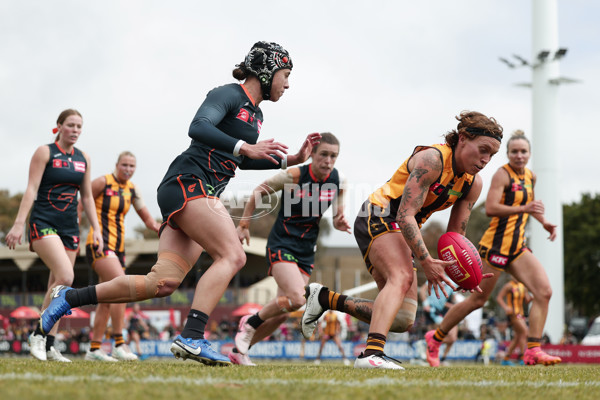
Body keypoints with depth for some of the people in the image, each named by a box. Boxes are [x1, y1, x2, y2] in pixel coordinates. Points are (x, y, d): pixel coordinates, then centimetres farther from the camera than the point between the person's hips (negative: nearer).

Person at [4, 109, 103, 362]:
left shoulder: (83, 158, 13)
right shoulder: (45, 153, -3)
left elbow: (87, 197, 18)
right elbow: (31, 189, -8)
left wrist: (96, 229, 11)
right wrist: (19, 223, -16)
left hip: (69, 227, 6)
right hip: (44, 224, -6)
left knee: (57, 286, 3)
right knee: (65, 277, -23)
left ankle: (48, 346, 5)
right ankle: (38, 335, -14)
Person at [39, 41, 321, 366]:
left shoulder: (255, 114, 23)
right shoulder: (229, 95, -5)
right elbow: (198, 127, -21)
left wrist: (292, 159, 29)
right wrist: (245, 147, -28)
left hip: (204, 196, 9)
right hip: (188, 183, -9)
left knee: (164, 283, -4)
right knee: (232, 255, -23)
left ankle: (69, 297, 4)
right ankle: (191, 337, -31)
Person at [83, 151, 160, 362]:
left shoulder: (132, 190, 12)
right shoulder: (103, 182, -6)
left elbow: (146, 217, 14)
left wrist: (156, 226, -7)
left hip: (118, 246, 8)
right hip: (99, 244, -8)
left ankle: (94, 349, 14)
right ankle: (119, 344, -23)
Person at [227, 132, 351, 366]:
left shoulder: (337, 182, -2)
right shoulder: (294, 176, -15)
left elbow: (337, 216, 11)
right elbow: (258, 193, -1)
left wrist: (340, 223, -12)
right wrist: (244, 225, 0)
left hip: (306, 252, 5)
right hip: (281, 245, -5)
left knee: (282, 313, 2)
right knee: (296, 299, -25)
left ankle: (238, 351, 18)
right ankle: (250, 323, 0)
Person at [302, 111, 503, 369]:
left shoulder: (473, 183, 2)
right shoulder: (431, 159, -23)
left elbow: (455, 235, 6)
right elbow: (405, 215, -28)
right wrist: (426, 261, -35)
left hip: (403, 232, 9)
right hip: (379, 216, -9)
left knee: (402, 321, 2)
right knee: (402, 276, -36)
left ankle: (325, 298, 12)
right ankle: (372, 353, -51)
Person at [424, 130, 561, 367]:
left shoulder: (530, 177, 15)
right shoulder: (503, 174, -10)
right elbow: (490, 208, -22)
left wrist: (544, 222, 20)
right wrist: (523, 209, -29)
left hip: (518, 247, 8)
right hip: (496, 245, -8)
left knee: (544, 291, -10)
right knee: (478, 300, 0)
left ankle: (533, 351, -10)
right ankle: (435, 338, 18)